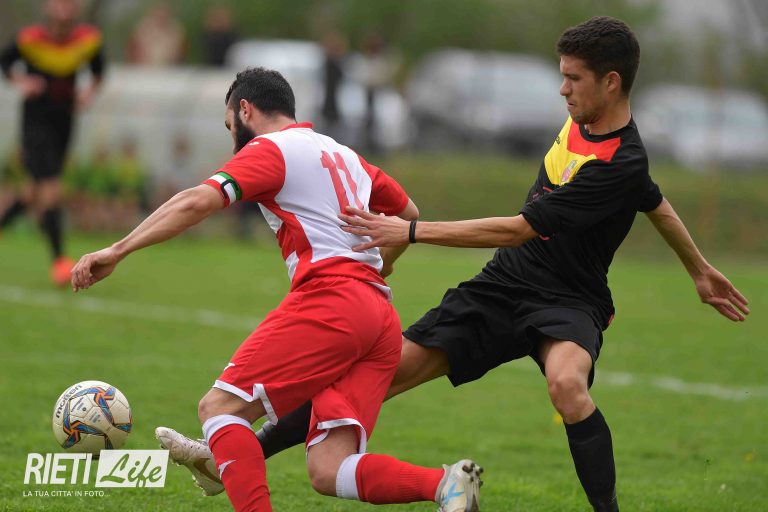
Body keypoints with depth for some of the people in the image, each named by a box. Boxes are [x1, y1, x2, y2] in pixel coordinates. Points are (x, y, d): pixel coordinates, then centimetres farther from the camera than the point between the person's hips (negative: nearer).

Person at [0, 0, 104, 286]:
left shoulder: (88, 39, -6)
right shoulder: (30, 40, -14)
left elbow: (98, 69, 12)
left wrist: (90, 90, -7)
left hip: (64, 121, 5)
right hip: (35, 121, -5)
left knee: (38, 192, 16)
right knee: (51, 190, -16)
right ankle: (59, 260, -14)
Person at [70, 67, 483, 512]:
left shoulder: (269, 149, 5)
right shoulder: (344, 155, 29)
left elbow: (199, 201, -11)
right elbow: (409, 215, 41)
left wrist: (117, 251, -12)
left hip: (328, 300, -7)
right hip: (382, 318, 7)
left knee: (220, 407, -5)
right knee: (328, 473, -3)